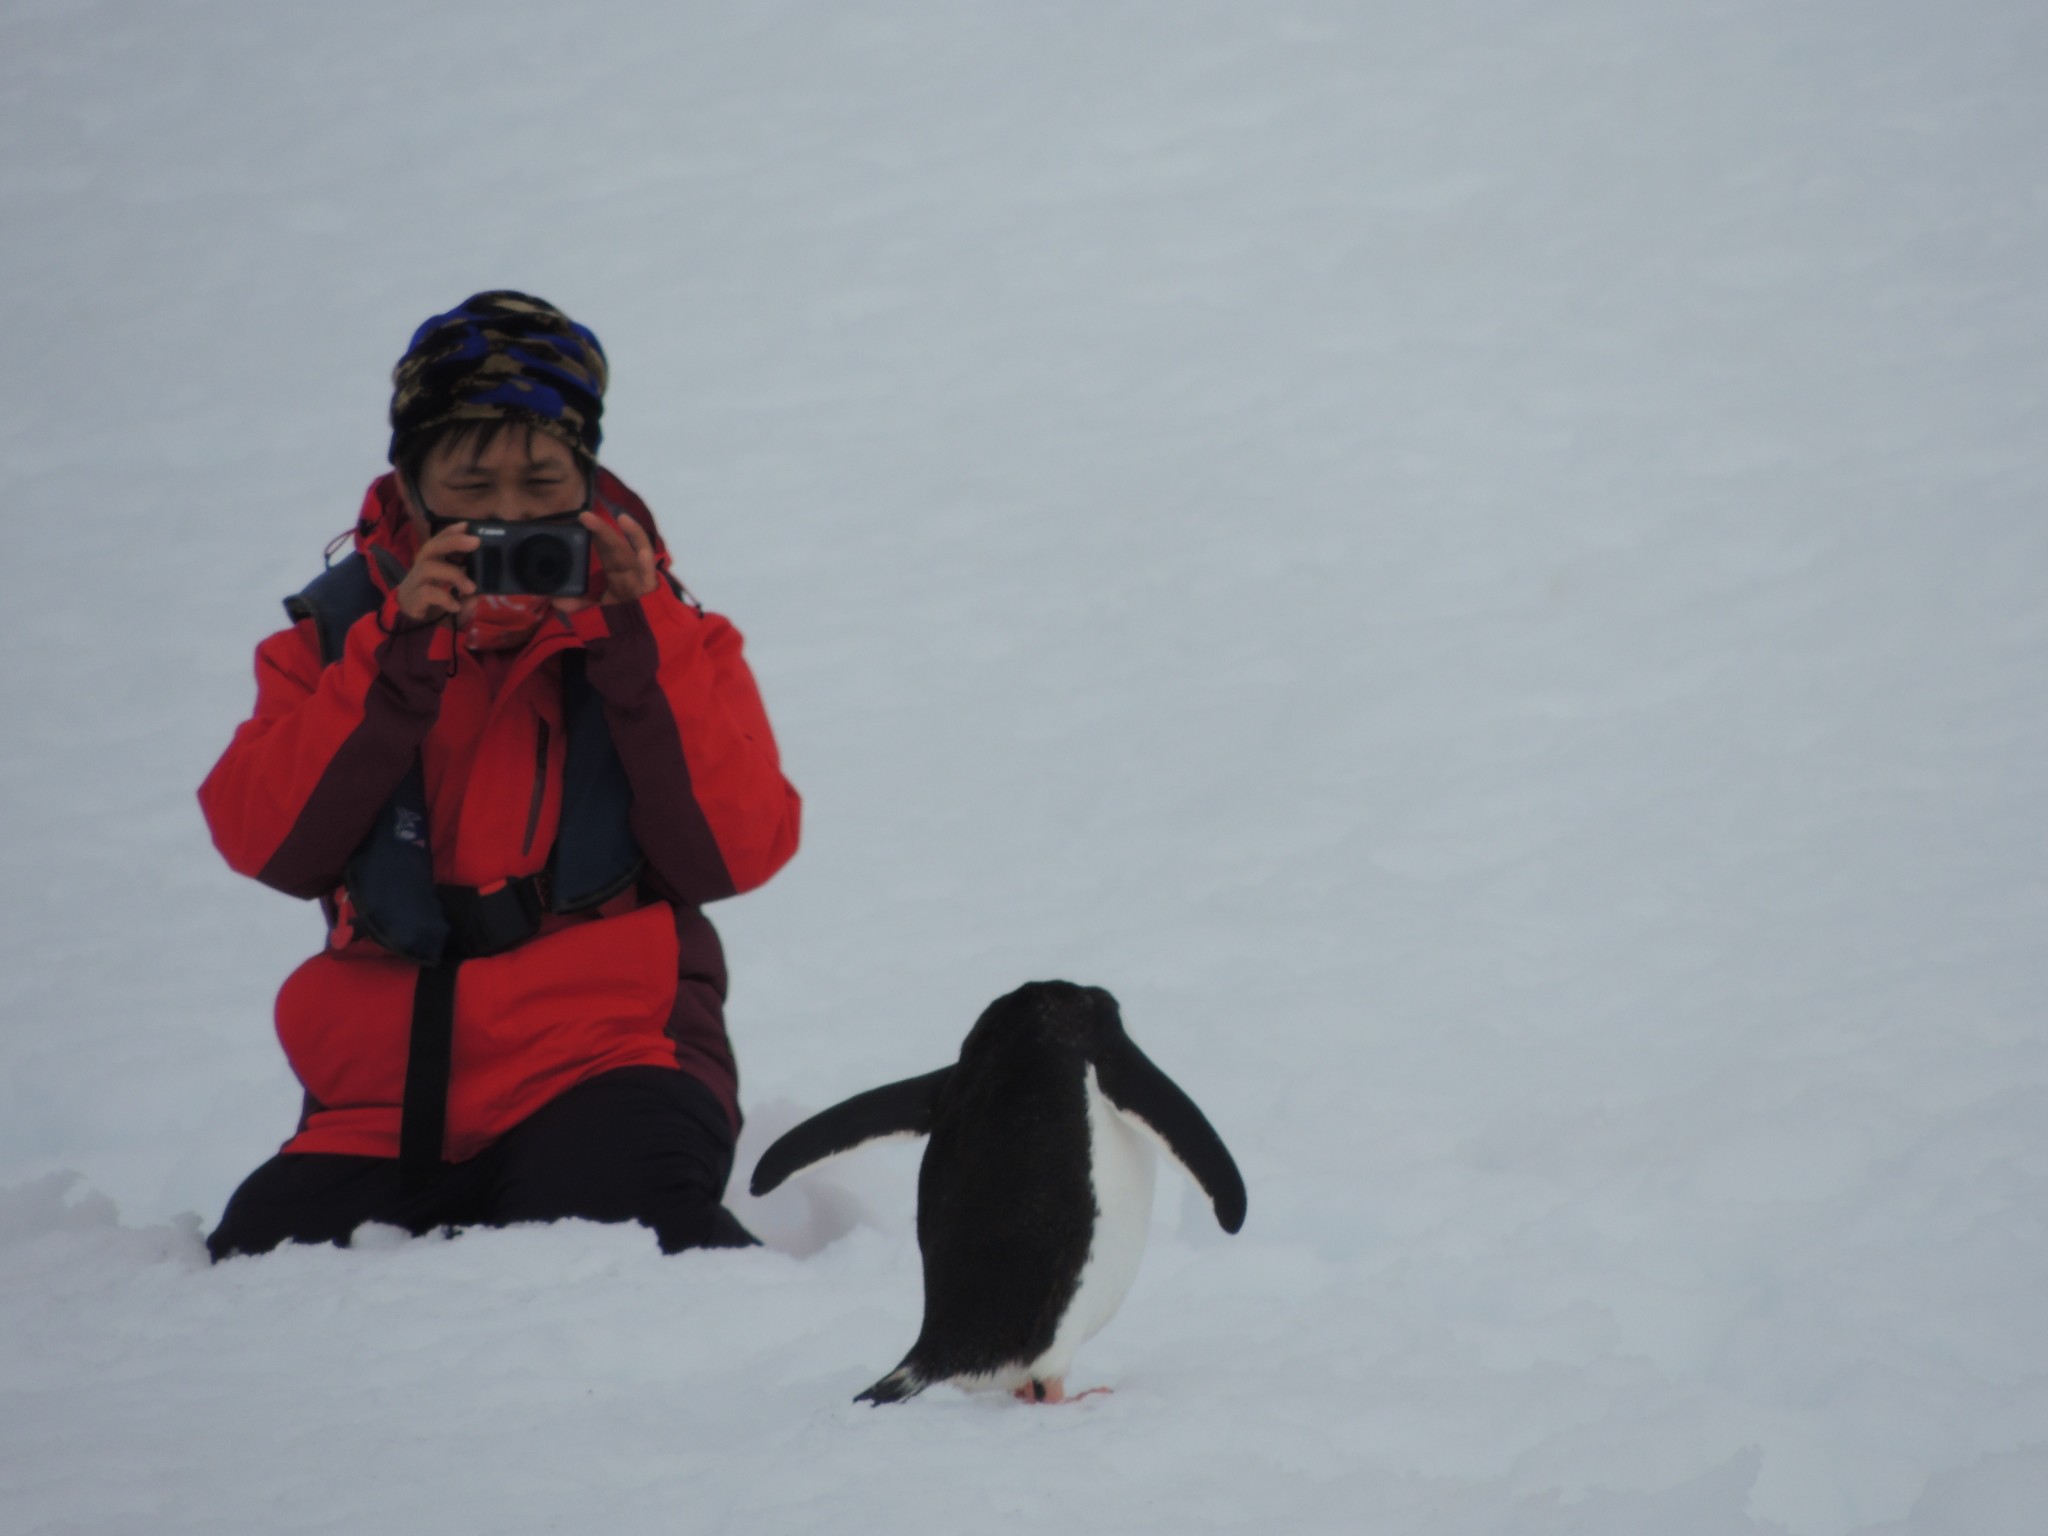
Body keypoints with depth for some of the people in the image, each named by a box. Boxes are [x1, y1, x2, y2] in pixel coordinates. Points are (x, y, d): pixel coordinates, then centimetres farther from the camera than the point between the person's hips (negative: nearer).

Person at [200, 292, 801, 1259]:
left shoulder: (656, 634, 12)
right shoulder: (340, 634, 14)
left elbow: (737, 851, -4)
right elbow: (263, 842, -4)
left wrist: (639, 646, -11)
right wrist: (400, 656, -12)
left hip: (607, 1063, -2)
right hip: (385, 1104, 3)